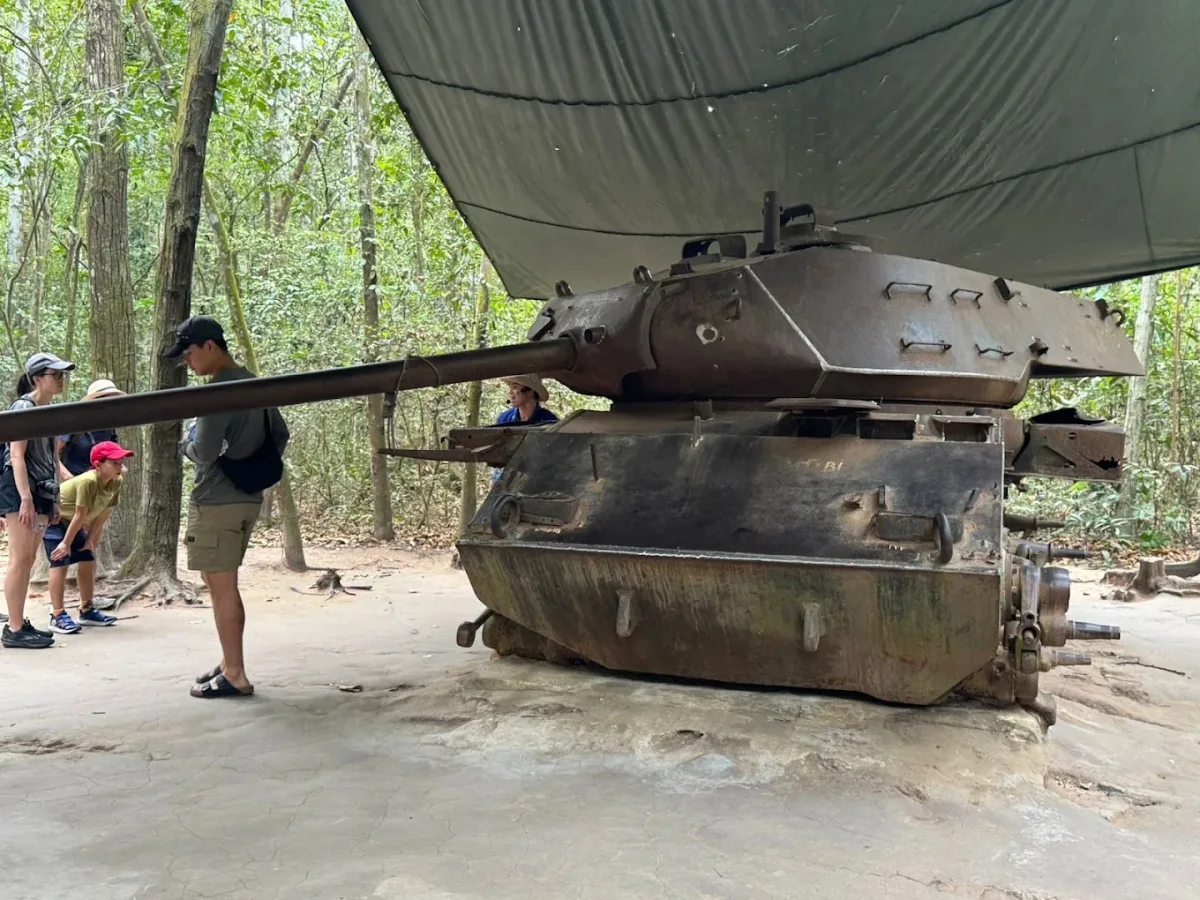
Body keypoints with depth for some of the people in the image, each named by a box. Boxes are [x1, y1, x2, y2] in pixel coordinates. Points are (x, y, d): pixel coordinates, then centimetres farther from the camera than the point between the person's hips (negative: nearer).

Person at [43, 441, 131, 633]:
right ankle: (57, 616, -13)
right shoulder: (88, 481, -36)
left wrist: (90, 540, 0)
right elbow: (80, 515, -29)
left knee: (88, 560, 7)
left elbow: (102, 514, -4)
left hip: (72, 522, 9)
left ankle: (87, 610, 16)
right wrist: (66, 543, -23)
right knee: (60, 563, -15)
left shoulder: (116, 482, -12)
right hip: (53, 517, -9)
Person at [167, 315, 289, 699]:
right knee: (223, 586, 18)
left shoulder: (220, 389, -16)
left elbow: (204, 452, -21)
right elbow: (280, 435, 20)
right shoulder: (253, 383, 12)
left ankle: (235, 676, 2)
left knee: (222, 589, -3)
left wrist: (185, 444, 0)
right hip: (247, 498, 9)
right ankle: (230, 663, 25)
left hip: (216, 502, -9)